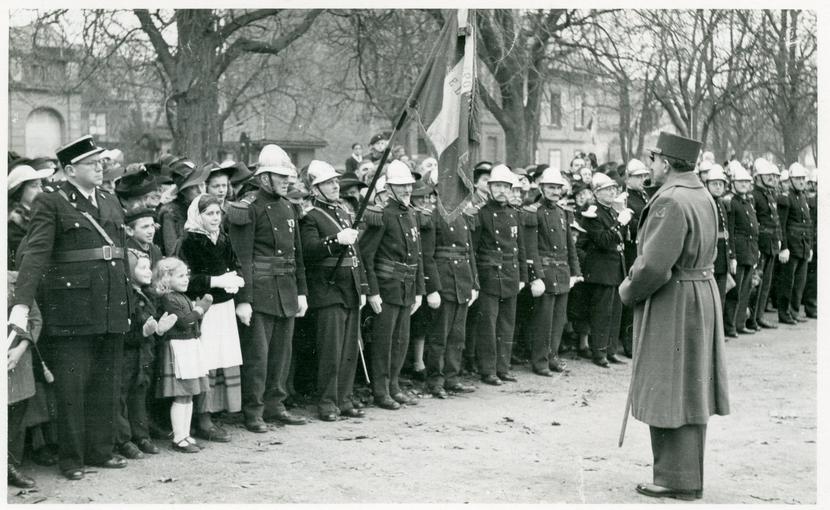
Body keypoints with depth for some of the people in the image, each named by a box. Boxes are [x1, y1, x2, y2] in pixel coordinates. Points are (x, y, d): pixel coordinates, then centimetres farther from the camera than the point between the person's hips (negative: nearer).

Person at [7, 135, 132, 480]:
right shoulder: (51, 204, -4)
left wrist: (127, 305, 16)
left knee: (106, 384, 11)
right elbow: (36, 254, -14)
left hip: (112, 310, 6)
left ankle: (101, 451, 23)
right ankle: (71, 458, 12)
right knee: (71, 386, 1)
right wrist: (22, 304, -24)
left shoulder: (111, 203, 15)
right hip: (71, 312, -6)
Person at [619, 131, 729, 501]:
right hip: (702, 294, 10)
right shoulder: (703, 197, 10)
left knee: (669, 393, -1)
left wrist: (628, 291, -8)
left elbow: (654, 266, -27)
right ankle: (685, 473, 25)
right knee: (688, 390, 15)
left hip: (672, 304, -10)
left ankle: (678, 481, 6)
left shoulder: (670, 201, -22)